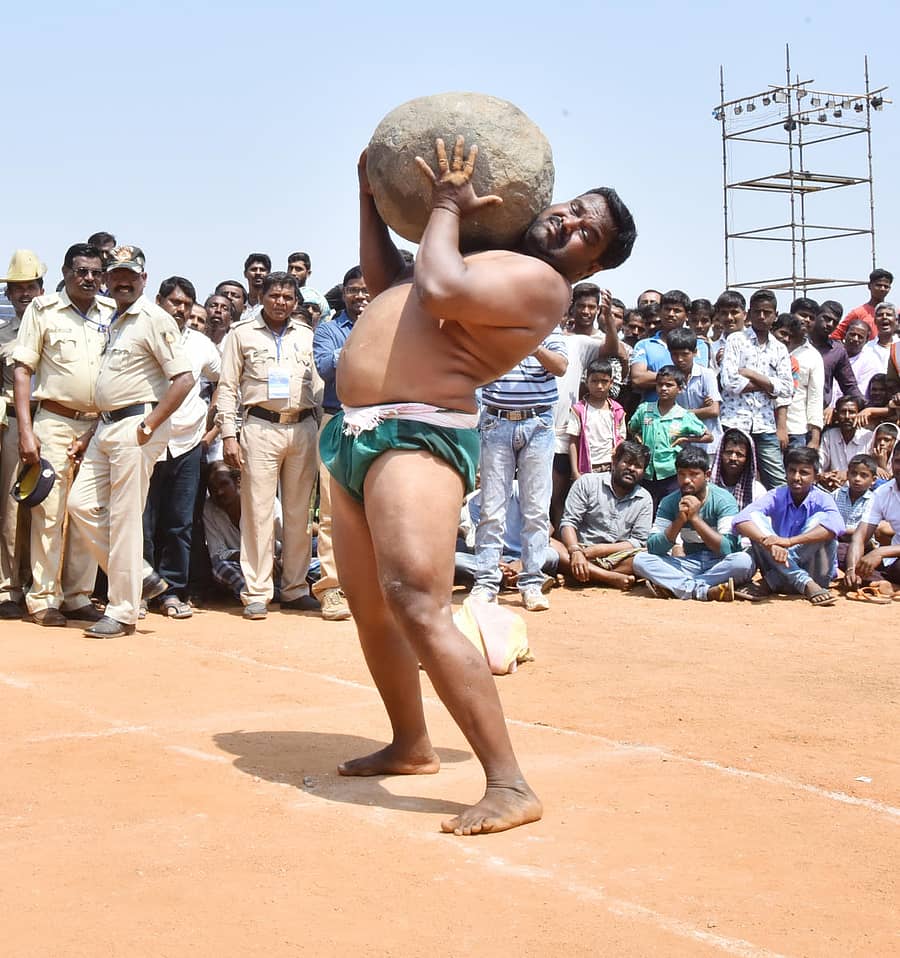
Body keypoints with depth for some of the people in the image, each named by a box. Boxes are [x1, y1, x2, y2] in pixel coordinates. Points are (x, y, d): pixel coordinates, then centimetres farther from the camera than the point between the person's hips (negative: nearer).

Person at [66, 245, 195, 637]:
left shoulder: (154, 319, -9)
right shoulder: (114, 324, 19)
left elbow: (184, 378, -18)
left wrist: (148, 426, -18)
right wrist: (88, 436, 19)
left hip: (136, 427, -9)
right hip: (106, 428, 9)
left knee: (124, 519, -6)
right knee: (81, 504, 7)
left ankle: (122, 612, 2)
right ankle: (142, 576, 16)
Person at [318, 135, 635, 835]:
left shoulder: (539, 280, -8)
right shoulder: (489, 259, 23)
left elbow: (440, 290, -23)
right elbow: (385, 281, 33)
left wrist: (447, 206, -5)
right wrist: (371, 192, 26)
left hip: (416, 437, -10)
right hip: (357, 437, 10)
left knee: (420, 608, -21)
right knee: (370, 610, 16)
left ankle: (510, 785, -19)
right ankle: (410, 745, 33)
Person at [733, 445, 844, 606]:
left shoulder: (822, 499, -10)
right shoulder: (776, 496, -5)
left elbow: (836, 526, -35)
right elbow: (740, 520, -22)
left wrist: (789, 541, -43)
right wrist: (769, 542, -42)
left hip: (814, 572, -2)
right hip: (780, 568, 2)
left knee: (821, 518, -24)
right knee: (755, 517, -18)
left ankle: (770, 584, -23)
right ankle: (807, 586, -29)